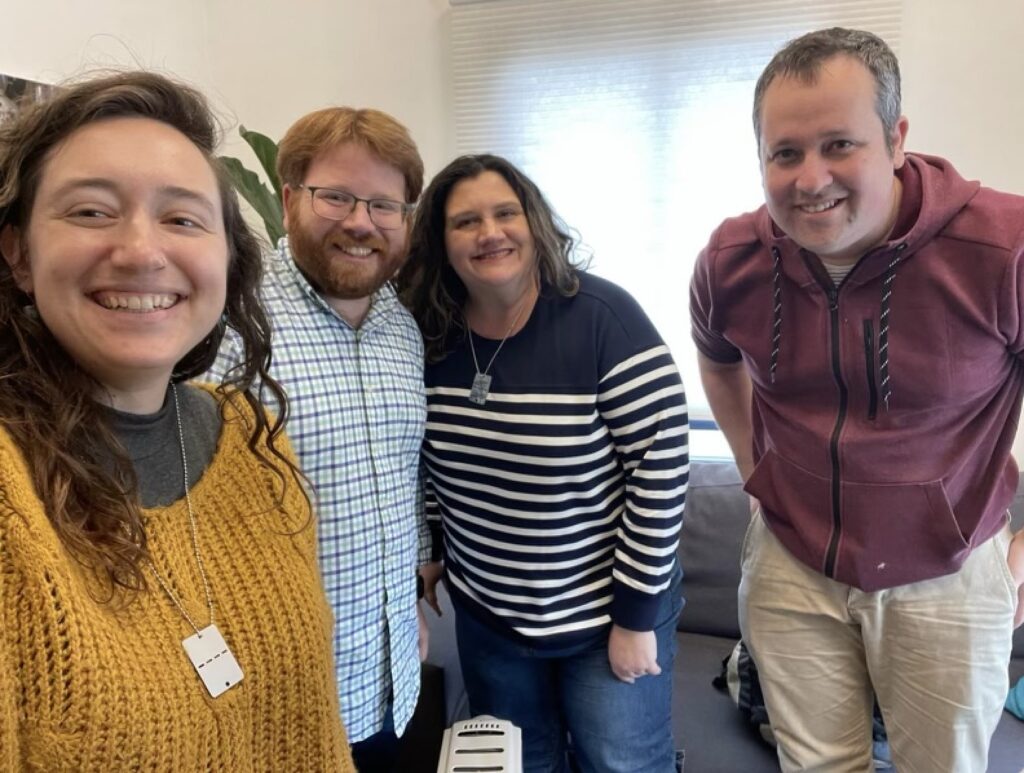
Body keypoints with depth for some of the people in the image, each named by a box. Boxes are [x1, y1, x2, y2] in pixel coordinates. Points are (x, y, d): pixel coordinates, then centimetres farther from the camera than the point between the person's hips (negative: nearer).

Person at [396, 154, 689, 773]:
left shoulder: (603, 317, -20)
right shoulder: (431, 335, -6)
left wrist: (636, 613, -15)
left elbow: (662, 465, -19)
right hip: (486, 617, 4)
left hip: (607, 616, -4)